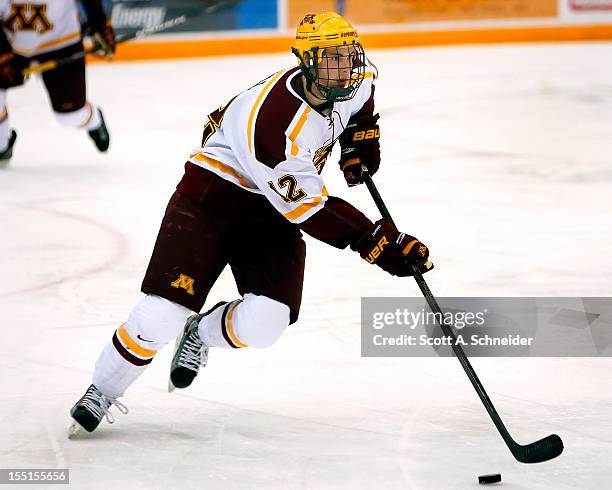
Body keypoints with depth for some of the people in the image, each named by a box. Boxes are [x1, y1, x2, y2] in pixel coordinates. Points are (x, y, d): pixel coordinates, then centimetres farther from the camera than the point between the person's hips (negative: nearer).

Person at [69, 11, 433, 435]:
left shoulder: (359, 80, -8)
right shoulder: (274, 122, -33)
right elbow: (311, 210, -30)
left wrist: (361, 139, 5)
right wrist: (379, 244, -32)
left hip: (273, 207, 6)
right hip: (211, 197, -6)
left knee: (264, 324, -16)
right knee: (161, 316, -16)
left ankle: (201, 335, 18)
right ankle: (102, 392, 11)